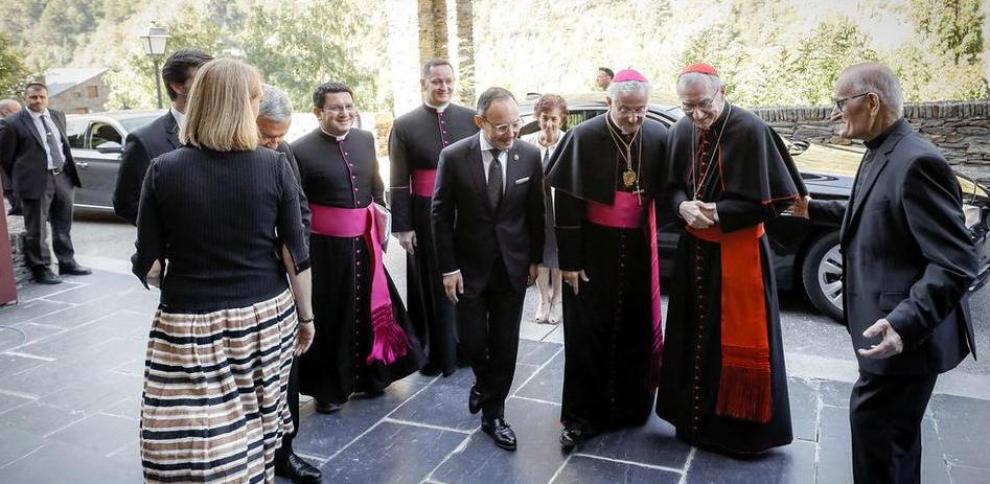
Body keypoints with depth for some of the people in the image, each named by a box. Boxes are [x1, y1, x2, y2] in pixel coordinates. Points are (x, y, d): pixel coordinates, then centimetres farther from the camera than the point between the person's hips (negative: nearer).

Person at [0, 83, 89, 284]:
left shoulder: (58, 116, 9)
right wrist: (19, 179, 4)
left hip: (63, 177, 5)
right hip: (36, 181, -5)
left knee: (64, 226, 16)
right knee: (36, 230, 2)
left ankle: (67, 262, 28)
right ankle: (41, 270, 12)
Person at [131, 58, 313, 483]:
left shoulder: (164, 170, -6)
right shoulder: (275, 165, -6)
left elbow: (147, 267, -3)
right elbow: (295, 253, -3)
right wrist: (306, 316, 10)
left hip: (191, 325, -1)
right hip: (266, 316, 2)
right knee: (257, 430, 19)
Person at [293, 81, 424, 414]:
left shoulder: (365, 139, 5)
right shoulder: (301, 150, -11)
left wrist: (381, 230, 14)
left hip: (365, 242, 5)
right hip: (325, 247, -5)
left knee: (370, 308, 16)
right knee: (329, 316, 6)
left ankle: (371, 375, 37)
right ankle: (327, 387, 25)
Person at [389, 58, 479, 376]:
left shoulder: (471, 119, 4)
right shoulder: (404, 125, 0)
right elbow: (399, 182, -1)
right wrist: (402, 226, -7)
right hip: (426, 217, -1)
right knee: (431, 285, 7)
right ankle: (437, 352, 21)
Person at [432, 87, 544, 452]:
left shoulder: (529, 155, -5)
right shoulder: (454, 157, -11)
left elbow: (536, 211, 4)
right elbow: (441, 215, -6)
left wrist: (535, 258, 6)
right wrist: (449, 268, -7)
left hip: (513, 266, 1)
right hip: (469, 267, -1)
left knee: (505, 344, 6)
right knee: (471, 339, 6)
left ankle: (493, 414, 23)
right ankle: (486, 382, 40)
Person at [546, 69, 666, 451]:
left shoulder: (658, 137, -3)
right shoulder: (583, 138, -13)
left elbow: (665, 192, 5)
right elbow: (566, 203, -11)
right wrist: (568, 260, -10)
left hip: (637, 249, 3)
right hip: (593, 249, -3)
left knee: (636, 328, 12)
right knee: (588, 332, 2)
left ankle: (632, 406, 31)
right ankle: (581, 415, 14)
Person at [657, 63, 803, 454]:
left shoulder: (750, 131, -16)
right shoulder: (682, 131, 1)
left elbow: (770, 198, -14)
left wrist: (717, 214, -19)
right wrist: (684, 207, -12)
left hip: (738, 251, -5)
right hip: (694, 250, 6)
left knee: (737, 340, 3)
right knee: (692, 336, 13)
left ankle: (741, 428, 20)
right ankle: (694, 417, 29)